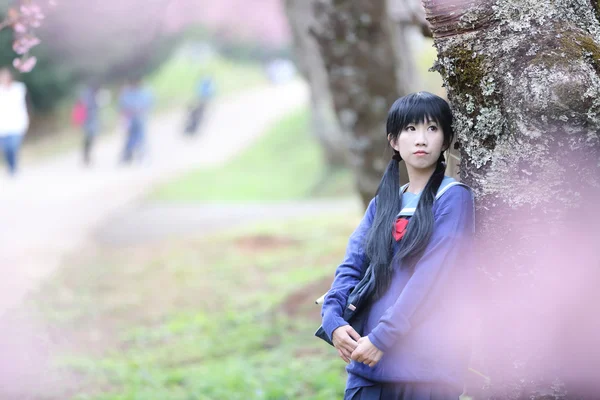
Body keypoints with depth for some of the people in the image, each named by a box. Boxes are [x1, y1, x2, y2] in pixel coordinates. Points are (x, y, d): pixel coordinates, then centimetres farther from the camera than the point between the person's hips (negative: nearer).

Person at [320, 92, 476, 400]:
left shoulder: (453, 197, -4)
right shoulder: (382, 204, 16)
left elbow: (430, 277, -13)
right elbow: (351, 266, 6)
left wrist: (382, 338, -17)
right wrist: (333, 320, -13)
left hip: (426, 367, -5)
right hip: (367, 364, 5)